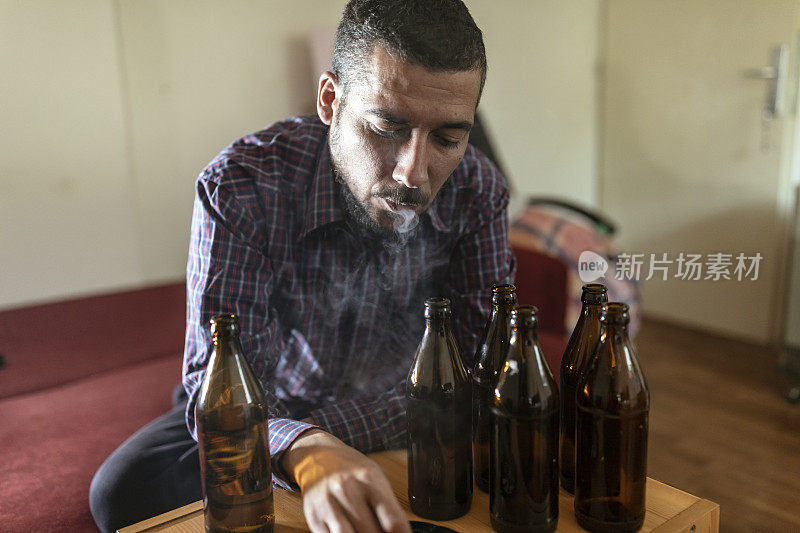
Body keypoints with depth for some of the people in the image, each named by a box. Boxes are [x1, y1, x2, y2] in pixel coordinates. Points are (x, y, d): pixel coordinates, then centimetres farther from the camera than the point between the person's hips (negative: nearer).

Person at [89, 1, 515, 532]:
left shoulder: (479, 189, -19)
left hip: (395, 423, 2)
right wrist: (307, 452, -53)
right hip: (276, 411, -1)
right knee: (123, 490, -20)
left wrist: (329, 427, -32)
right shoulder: (240, 187, -26)